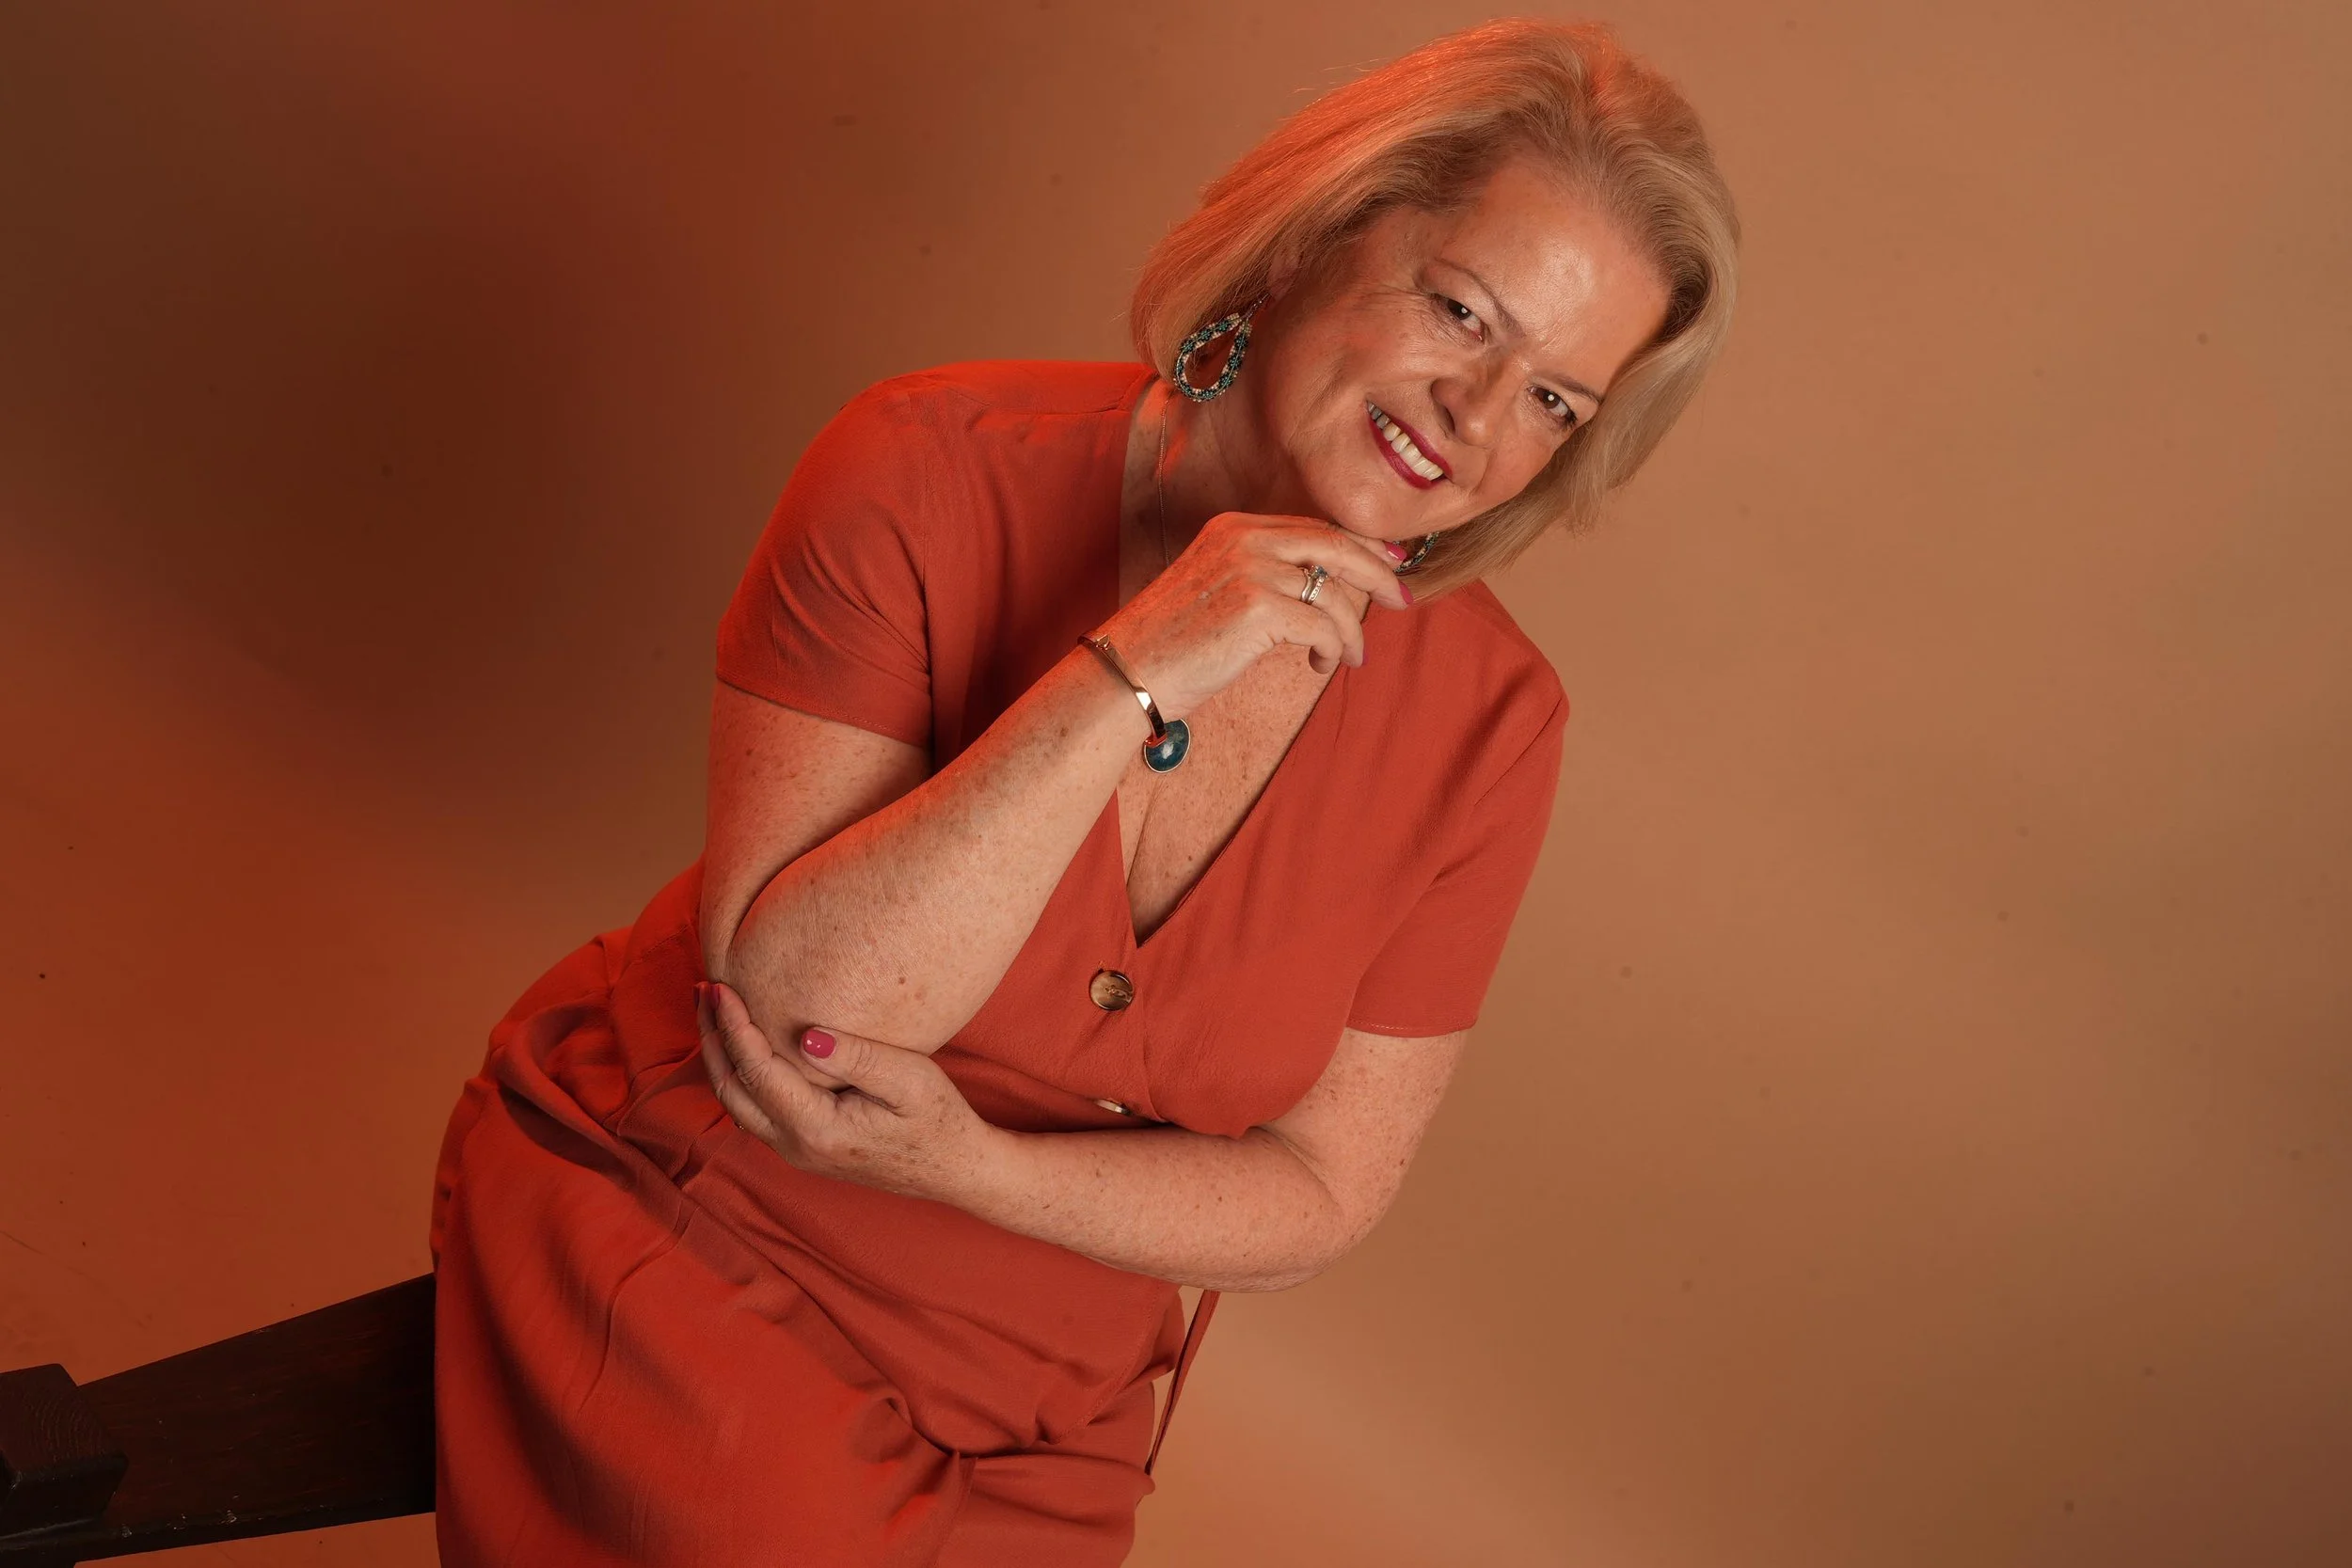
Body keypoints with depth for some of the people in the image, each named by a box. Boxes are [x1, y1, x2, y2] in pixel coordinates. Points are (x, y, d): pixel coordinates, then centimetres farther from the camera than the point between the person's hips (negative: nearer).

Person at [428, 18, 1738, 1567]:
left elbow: (1317, 1194, -5)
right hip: (656, 1228, -2)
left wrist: (962, 1161, -20)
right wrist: (1133, 678, -31)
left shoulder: (1489, 727, -11)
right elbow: (779, 998, -23)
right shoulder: (936, 471, -17)